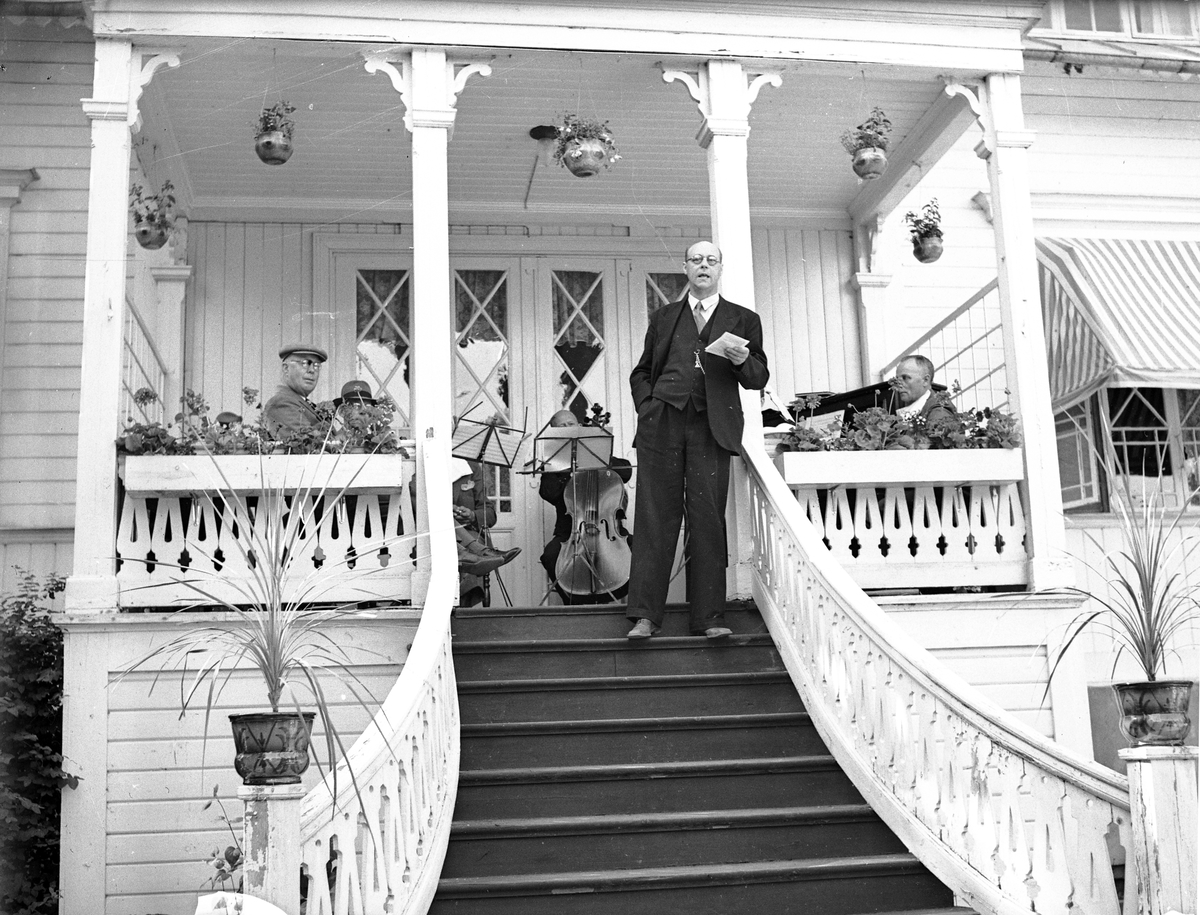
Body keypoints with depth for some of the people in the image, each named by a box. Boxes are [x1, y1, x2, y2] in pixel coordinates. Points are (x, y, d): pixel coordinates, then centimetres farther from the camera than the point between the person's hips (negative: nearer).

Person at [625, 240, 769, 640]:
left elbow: (759, 379, 12)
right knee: (655, 518, -3)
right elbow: (641, 372, 23)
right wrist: (647, 406, 4)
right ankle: (645, 615, -2)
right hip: (662, 423, 1)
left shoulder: (744, 320, 17)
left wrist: (743, 361, -9)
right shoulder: (663, 318, 21)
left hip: (712, 427, -1)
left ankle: (709, 617, -1)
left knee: (708, 521, -5)